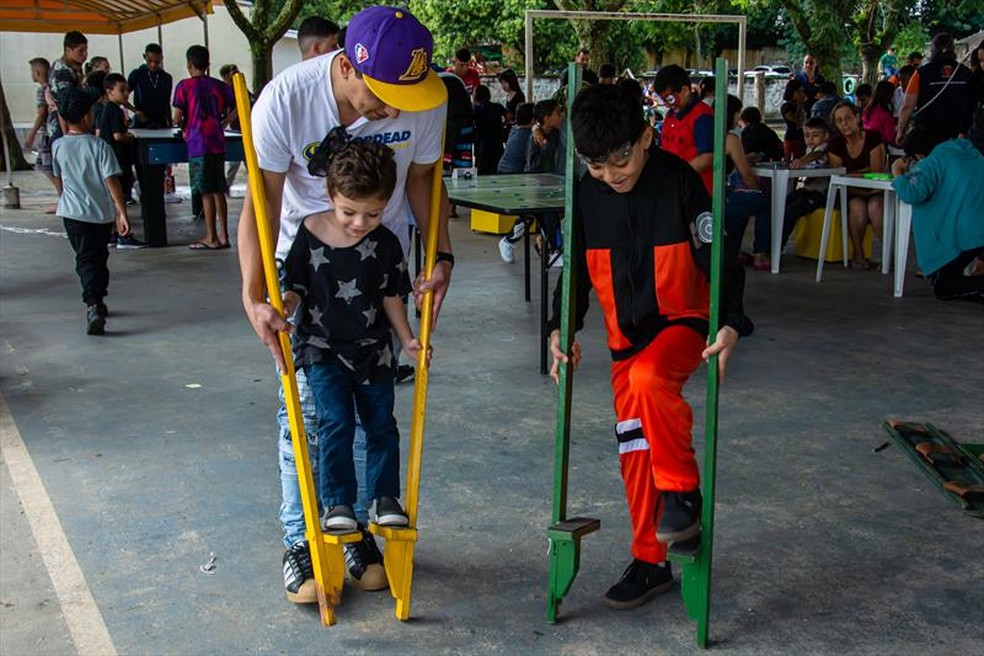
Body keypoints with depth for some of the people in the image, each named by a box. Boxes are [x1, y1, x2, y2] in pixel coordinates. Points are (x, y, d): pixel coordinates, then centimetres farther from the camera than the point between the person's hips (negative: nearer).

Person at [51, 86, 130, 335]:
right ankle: (98, 301, 29)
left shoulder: (58, 146, 0)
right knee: (100, 258, 18)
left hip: (74, 212, 1)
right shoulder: (99, 146, -10)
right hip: (103, 212, 0)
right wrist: (122, 213, -13)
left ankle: (93, 305, -22)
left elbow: (58, 179, 14)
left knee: (86, 260, -2)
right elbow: (111, 181, -14)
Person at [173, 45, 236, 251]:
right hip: (218, 143, 5)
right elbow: (234, 111, 7)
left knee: (206, 193, -1)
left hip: (198, 145, -5)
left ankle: (211, 238, 3)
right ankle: (223, 236, 13)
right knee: (219, 191, 10)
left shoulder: (184, 86, -5)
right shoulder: (220, 85, 7)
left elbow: (177, 118, -7)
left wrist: (185, 128, 12)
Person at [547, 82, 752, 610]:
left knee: (648, 378, -37)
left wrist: (731, 324, -26)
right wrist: (562, 328, -3)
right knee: (635, 450, 6)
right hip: (626, 334, 5)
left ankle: (682, 492, -17)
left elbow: (718, 258, -13)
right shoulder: (587, 195, -3)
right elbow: (577, 267, 8)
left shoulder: (679, 182, -16)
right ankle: (650, 562, 20)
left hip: (683, 321, -5)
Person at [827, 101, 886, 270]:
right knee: (857, 207, -32)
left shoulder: (873, 138, -6)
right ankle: (858, 254, -17)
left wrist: (851, 175, -14)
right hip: (852, 194, 1)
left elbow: (876, 174, -9)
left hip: (875, 192, -1)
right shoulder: (835, 145, 1)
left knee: (875, 207, -34)